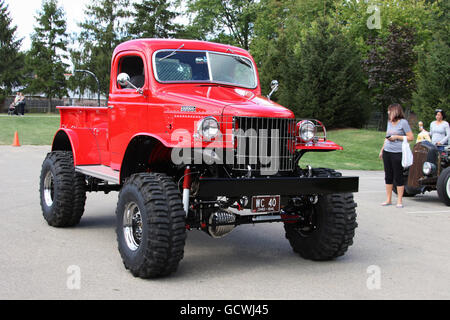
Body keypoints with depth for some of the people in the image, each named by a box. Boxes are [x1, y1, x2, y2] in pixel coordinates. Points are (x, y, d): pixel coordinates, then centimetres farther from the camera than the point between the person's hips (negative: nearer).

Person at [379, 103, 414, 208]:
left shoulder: (403, 122, -6)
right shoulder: (389, 122, 15)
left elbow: (411, 137, -8)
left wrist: (397, 137, -13)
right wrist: (382, 150, 23)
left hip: (398, 153, -7)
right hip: (387, 152, 7)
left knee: (398, 177, -2)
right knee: (388, 176, 9)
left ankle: (399, 201, 6)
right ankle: (389, 200, 16)